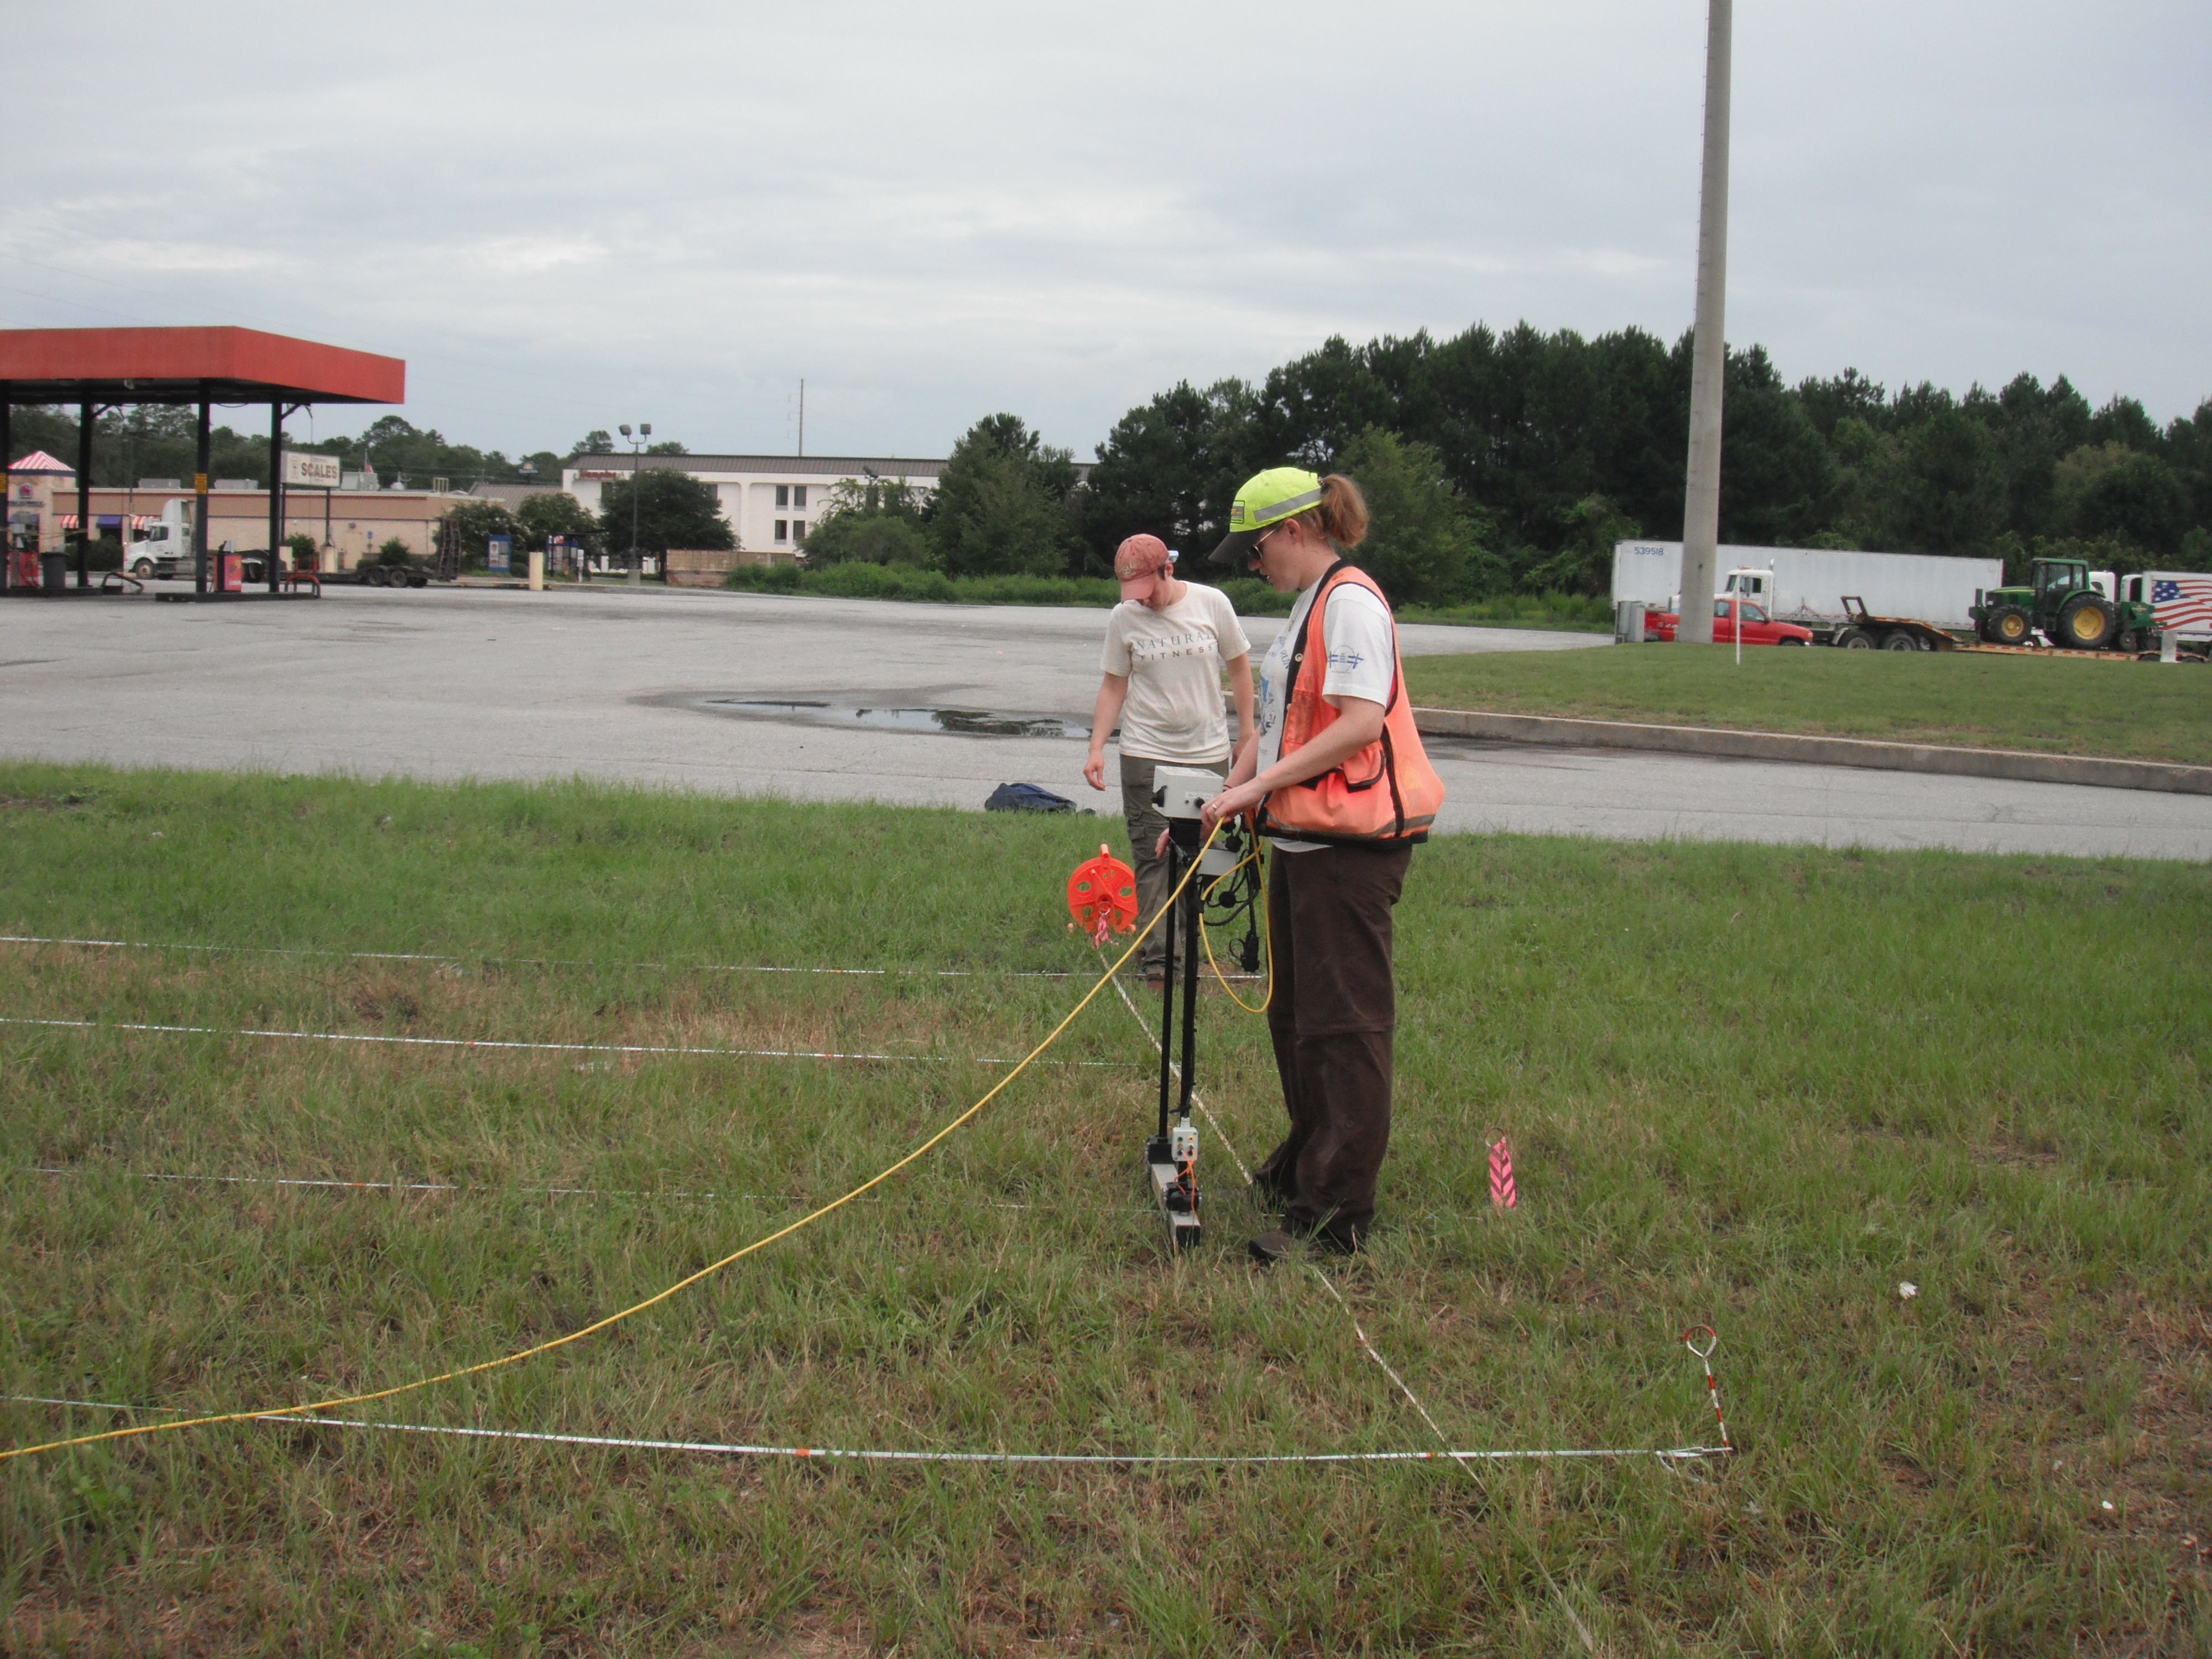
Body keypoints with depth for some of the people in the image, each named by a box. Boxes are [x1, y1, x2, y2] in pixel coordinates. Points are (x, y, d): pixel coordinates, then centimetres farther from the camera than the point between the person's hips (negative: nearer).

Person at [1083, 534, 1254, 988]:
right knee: (1153, 857, -6)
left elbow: (1239, 666, 8)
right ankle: (1157, 959, -6)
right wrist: (1097, 747, -4)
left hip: (1208, 752, 1)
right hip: (1146, 756, -1)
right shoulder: (1123, 618, 0)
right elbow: (1113, 686, 5)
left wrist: (1247, 730, 6)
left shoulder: (1213, 604, -1)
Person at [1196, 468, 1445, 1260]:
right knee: (1293, 1010, 18)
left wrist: (1258, 785, -19)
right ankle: (1303, 1166, 32)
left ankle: (1339, 1209, -2)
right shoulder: (1308, 604, 18)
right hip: (1302, 839, 11)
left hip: (1350, 841, -10)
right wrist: (1226, 800, 10)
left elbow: (1362, 722, -22)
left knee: (1344, 1021, -6)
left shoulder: (1350, 600, -13)